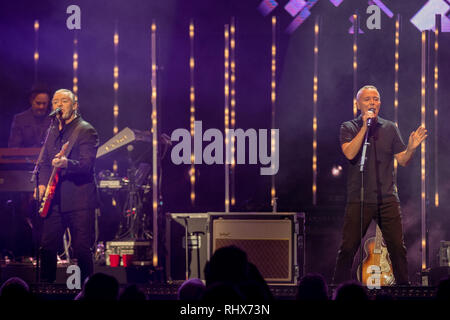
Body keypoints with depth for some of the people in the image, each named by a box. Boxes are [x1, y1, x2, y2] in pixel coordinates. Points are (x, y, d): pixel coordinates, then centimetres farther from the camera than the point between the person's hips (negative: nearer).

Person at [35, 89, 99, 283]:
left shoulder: (86, 131, -7)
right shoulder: (53, 132, 17)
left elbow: (86, 164, -18)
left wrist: (66, 163, -38)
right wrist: (42, 184, 7)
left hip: (79, 201, -7)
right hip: (54, 200, 7)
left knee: (81, 249, -7)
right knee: (46, 245, 7)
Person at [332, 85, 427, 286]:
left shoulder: (390, 128, 13)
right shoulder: (349, 128, 5)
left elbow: (402, 161, 11)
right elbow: (350, 153, -12)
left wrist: (411, 148, -10)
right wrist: (364, 127, -13)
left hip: (388, 199, 2)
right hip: (359, 199, -2)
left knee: (397, 247, -2)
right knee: (348, 247, -5)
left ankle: (403, 287, 9)